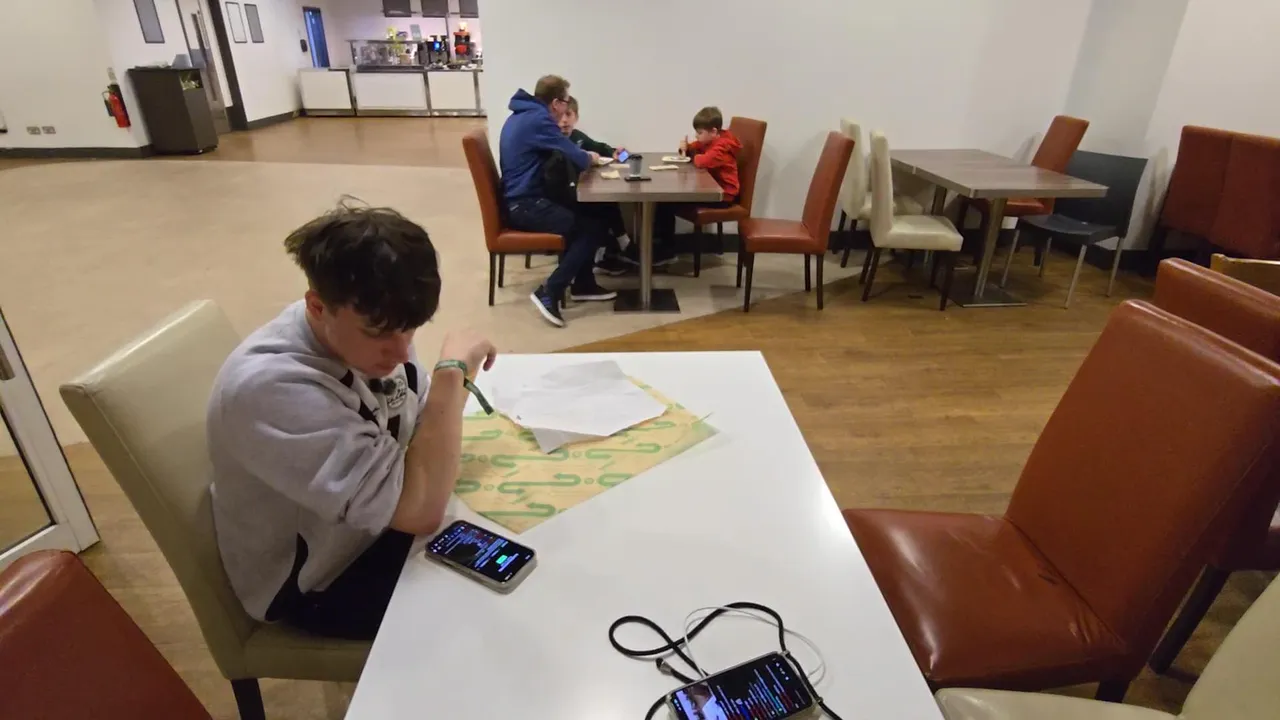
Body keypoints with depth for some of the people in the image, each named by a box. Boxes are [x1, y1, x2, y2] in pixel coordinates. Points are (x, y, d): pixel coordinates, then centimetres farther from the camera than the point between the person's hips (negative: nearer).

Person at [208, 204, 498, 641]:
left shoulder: (364, 330, -15)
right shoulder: (272, 388, -36)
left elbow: (425, 423, 0)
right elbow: (420, 510, -38)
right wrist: (452, 370, -34)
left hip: (374, 525, 6)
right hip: (314, 582, -6)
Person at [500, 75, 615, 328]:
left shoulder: (522, 115, 15)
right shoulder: (538, 119, -15)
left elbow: (560, 154, 25)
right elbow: (577, 160, -15)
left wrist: (582, 156, 10)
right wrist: (590, 157, 7)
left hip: (519, 200, 10)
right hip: (525, 205, -10)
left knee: (586, 214, 14)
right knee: (593, 228, -11)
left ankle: (583, 283, 18)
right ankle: (549, 292, -12)